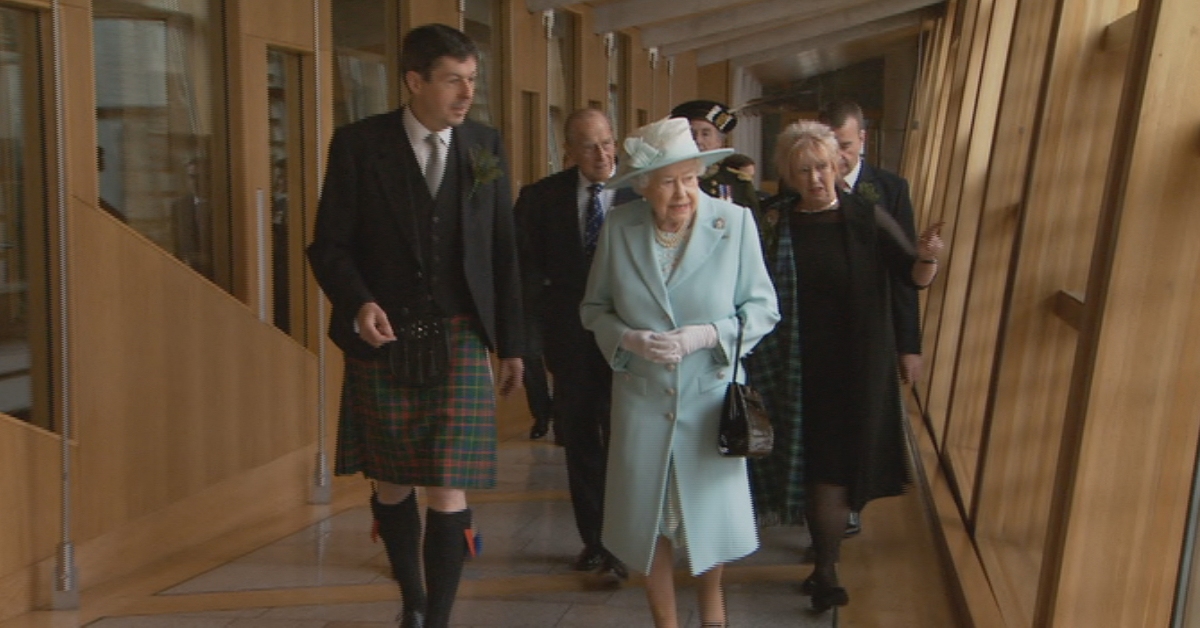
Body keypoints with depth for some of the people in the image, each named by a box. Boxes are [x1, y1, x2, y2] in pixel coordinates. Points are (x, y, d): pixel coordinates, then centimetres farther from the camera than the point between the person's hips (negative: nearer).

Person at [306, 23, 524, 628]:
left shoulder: (485, 145, 3)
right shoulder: (358, 144, -4)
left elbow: (503, 251, 8)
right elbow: (328, 244, -2)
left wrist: (512, 344, 8)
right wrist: (359, 303, -21)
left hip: (460, 341, 0)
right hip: (382, 342, 0)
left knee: (448, 492, -4)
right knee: (392, 486, 14)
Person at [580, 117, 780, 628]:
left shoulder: (735, 222, -12)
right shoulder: (619, 227, -7)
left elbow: (763, 308, -7)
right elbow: (594, 309, 2)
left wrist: (707, 335, -22)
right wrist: (629, 339, -18)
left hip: (711, 395, -1)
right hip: (641, 397, 1)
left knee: (710, 508, 15)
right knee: (648, 516, 12)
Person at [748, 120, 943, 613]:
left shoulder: (867, 220, -5)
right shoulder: (774, 224, 0)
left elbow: (915, 277, -9)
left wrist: (926, 256, -30)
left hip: (856, 367, -2)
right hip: (797, 369, 2)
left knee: (835, 467, 3)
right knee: (811, 465, 11)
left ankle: (825, 571, 16)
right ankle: (825, 565, 26)